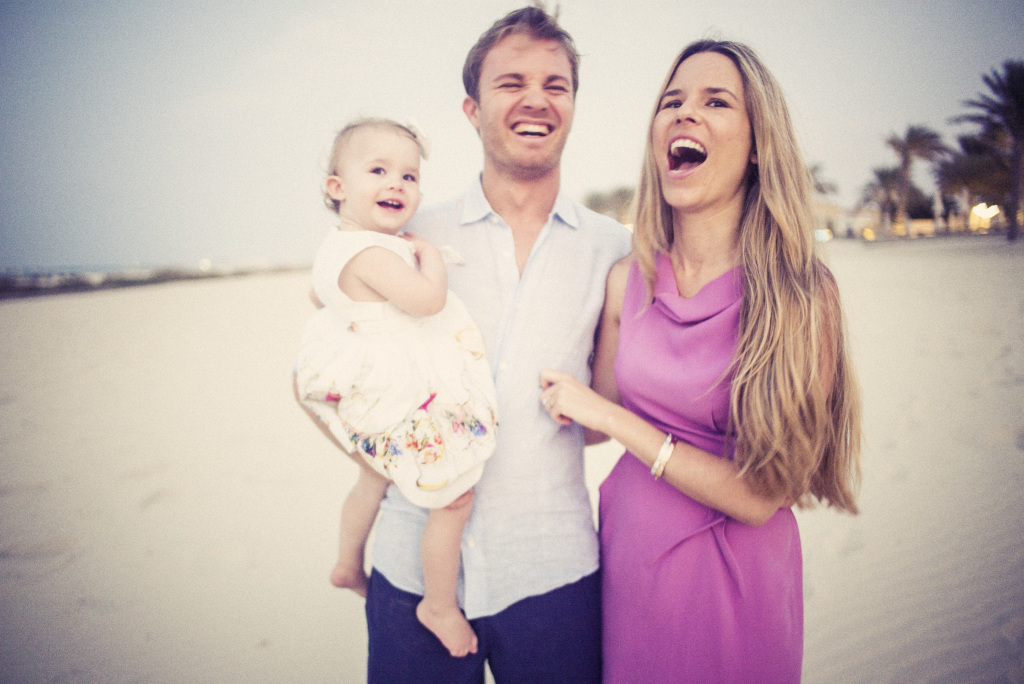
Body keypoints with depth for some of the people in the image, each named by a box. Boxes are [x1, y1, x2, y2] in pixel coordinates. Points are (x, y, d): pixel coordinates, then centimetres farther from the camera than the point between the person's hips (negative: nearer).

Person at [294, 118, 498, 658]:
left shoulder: (336, 248, 8)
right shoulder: (370, 252, -25)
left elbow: (319, 294, 26)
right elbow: (428, 298, -33)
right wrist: (429, 253, -16)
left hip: (368, 398, 11)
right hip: (409, 405, -11)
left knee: (375, 477, 32)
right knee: (454, 497, 0)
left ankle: (347, 565, 53)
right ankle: (440, 607, 18)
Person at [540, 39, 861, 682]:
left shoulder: (801, 295, -18)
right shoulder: (629, 279, -6)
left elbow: (760, 496, -19)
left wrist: (611, 417, -19)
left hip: (731, 573, -4)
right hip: (627, 552, 4)